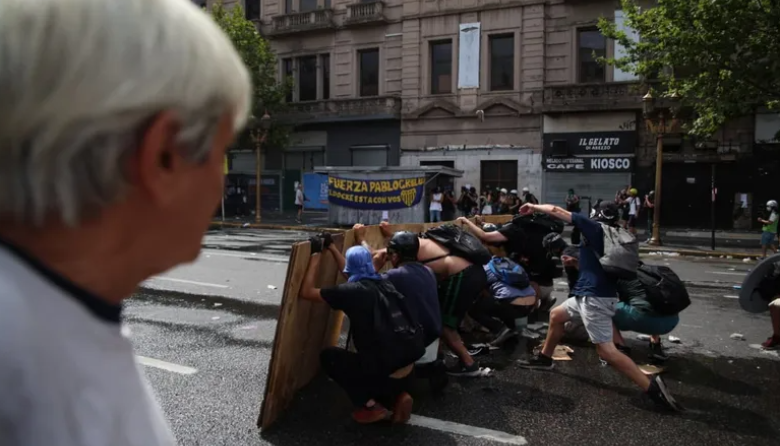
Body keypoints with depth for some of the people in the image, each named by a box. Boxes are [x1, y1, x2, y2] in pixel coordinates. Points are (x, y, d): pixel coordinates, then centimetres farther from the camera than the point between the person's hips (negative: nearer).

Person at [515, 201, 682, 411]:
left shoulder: (594, 227, -7)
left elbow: (556, 210, -6)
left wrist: (534, 207, 9)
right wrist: (576, 262, 34)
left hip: (595, 297, -9)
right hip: (592, 294, 9)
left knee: (606, 350, -11)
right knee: (556, 315, 23)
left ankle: (652, 387, -11)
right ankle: (544, 357, 36)